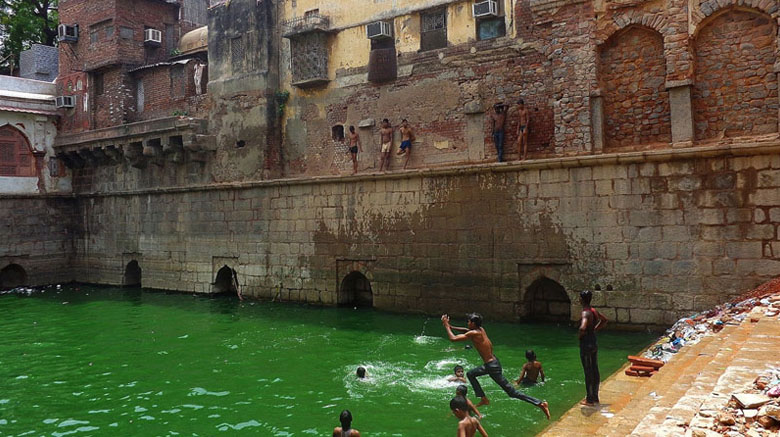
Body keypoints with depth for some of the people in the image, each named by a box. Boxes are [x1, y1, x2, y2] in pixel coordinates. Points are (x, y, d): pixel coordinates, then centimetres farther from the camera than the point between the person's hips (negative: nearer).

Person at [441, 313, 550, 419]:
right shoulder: (480, 329, 7)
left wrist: (446, 325, -4)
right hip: (493, 362, 9)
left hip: (492, 366, -9)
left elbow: (453, 338, -17)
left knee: (511, 391, -3)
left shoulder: (474, 333, -18)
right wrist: (451, 327, 22)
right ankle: (484, 399, 22)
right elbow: (466, 330, 27)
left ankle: (540, 404, -3)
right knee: (470, 374, 23)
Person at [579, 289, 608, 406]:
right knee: (595, 370, 15)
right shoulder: (594, 311, 5)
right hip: (594, 343, 8)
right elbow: (604, 320, 23)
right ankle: (595, 397, 26)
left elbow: (582, 328, -39)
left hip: (586, 345, -8)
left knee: (588, 372, 0)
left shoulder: (585, 313, -22)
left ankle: (590, 400, 9)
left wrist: (580, 335, -18)